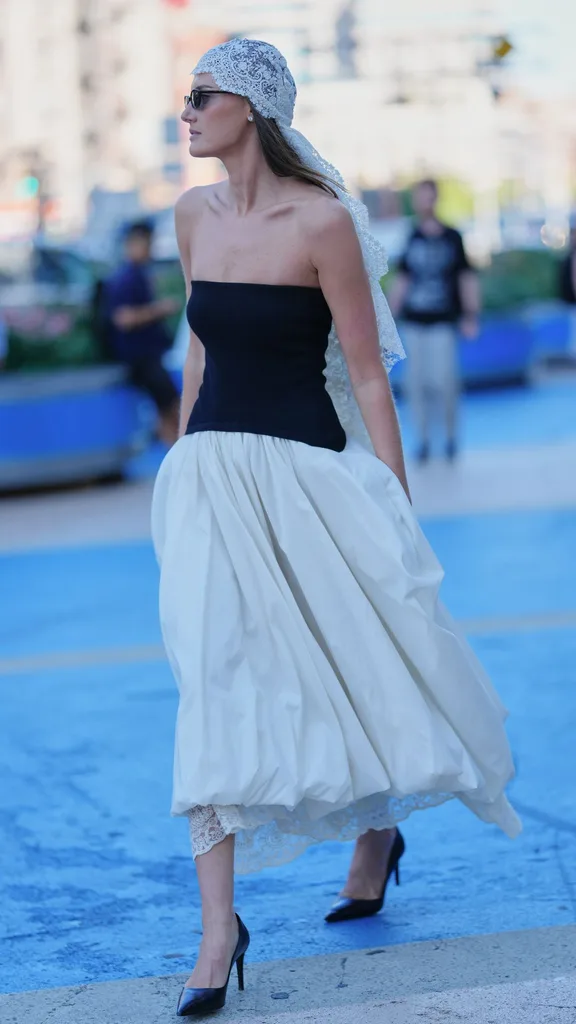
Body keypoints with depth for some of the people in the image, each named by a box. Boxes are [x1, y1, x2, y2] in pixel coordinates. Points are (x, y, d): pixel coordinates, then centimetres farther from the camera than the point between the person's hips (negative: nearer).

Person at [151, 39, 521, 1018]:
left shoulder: (322, 221, -10)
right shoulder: (194, 214, 7)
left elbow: (367, 372, -8)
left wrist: (396, 506, -9)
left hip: (305, 471, -4)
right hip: (210, 472, 4)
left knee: (350, 663, 8)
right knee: (213, 677, -6)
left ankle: (375, 836, 38)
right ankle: (218, 927, -7)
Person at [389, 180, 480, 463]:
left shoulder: (452, 238, 1)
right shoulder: (412, 238, 7)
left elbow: (467, 279, 4)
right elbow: (402, 280, 14)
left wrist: (471, 316, 0)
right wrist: (391, 313, 11)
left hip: (442, 322, -3)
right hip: (413, 322, 3)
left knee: (443, 381, -9)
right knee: (416, 381, 2)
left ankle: (451, 434, 11)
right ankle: (423, 439, 12)